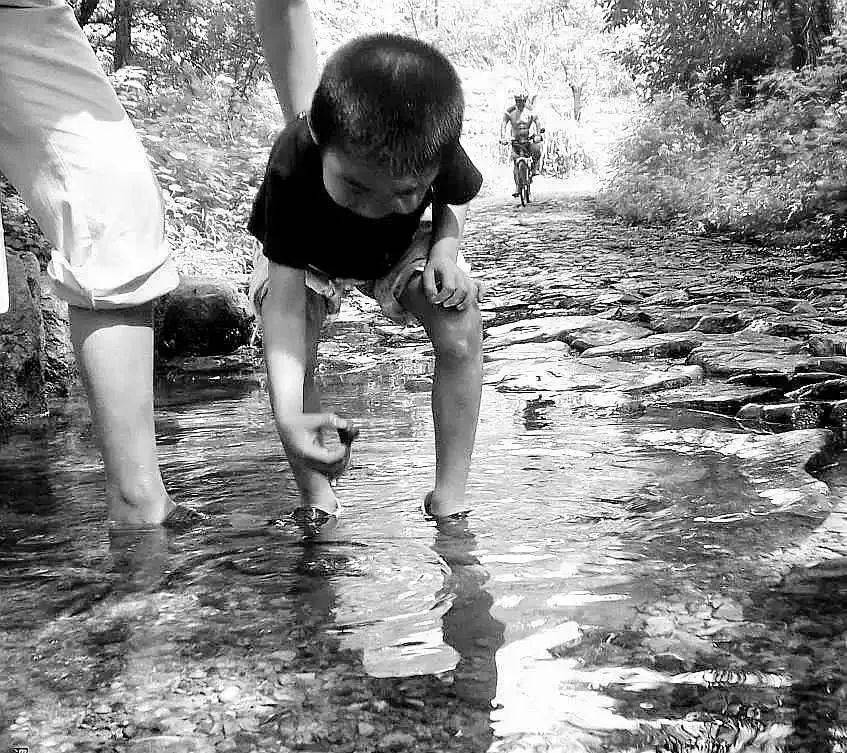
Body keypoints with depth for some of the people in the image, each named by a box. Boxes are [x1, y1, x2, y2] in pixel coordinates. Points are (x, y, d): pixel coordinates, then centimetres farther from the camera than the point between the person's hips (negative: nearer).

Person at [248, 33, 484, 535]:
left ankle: (450, 498, -10)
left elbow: (458, 196, -7)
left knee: (462, 332, -22)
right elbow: (284, 300, -43)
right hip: (308, 259, -1)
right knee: (292, 362, -25)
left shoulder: (437, 151, -35)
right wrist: (288, 416, -55)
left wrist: (445, 247, -29)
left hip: (399, 249, 2)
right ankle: (317, 501, -3)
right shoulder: (292, 168, -41)